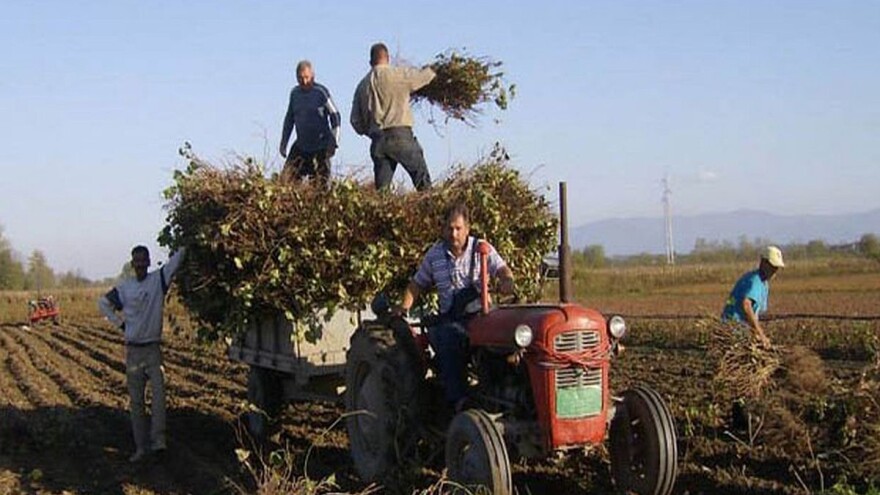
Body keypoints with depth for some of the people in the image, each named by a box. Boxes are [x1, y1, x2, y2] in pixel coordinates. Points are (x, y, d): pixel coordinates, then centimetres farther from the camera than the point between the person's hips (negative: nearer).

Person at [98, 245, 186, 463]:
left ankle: (158, 440, -18)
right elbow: (103, 302, 15)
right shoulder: (124, 287, 2)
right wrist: (120, 324, 6)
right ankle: (140, 447, 12)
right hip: (133, 350, 2)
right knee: (135, 400, 6)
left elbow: (177, 258, -12)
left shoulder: (158, 279, -3)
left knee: (159, 393, -17)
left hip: (153, 349, -2)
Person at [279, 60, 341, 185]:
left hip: (320, 148, -5)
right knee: (285, 179, -4)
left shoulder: (321, 92, -8)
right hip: (300, 147, 5)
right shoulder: (294, 93, 8)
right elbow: (289, 118, 19)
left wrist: (333, 143, -11)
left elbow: (335, 116, -5)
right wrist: (283, 142, 16)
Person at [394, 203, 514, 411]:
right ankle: (457, 397, -34)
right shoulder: (434, 254, 12)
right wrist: (404, 306, 3)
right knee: (450, 337, -33)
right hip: (449, 318, 0)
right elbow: (417, 283, 19)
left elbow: (501, 269, -6)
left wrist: (507, 280, -30)